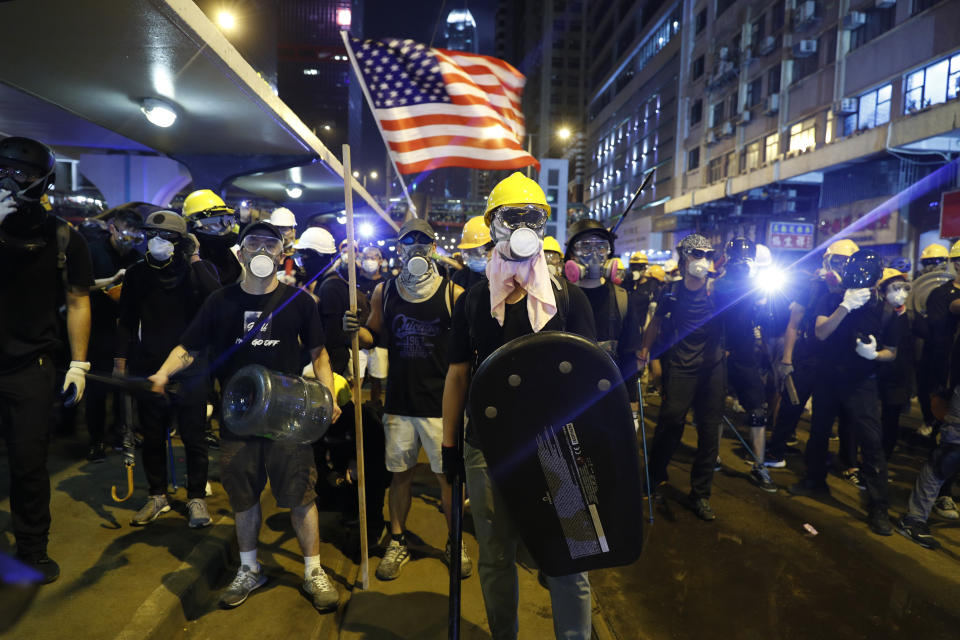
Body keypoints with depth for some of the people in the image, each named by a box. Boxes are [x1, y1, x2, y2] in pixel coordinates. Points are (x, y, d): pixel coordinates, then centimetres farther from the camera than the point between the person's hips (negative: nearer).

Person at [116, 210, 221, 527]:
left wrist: (194, 258, -17)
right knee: (153, 436, 12)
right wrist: (120, 363, 5)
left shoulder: (199, 270, -1)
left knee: (193, 436, 4)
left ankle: (196, 498, 17)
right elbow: (126, 321, 10)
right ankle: (157, 495, 28)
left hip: (191, 367, -2)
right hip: (149, 367, 3)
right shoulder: (137, 273, 6)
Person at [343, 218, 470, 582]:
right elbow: (375, 337, 12)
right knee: (400, 472, 12)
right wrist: (355, 330, -9)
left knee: (449, 473, 8)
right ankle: (397, 543, 31)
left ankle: (455, 543, 29)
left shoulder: (453, 293, -3)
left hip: (442, 402, -2)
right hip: (399, 401, 2)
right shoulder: (384, 292, 4)